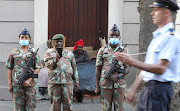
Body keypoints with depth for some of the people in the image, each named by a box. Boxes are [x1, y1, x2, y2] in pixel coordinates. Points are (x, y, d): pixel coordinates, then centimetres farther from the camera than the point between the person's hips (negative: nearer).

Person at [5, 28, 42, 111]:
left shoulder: (34, 52, 4)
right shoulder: (14, 52, 9)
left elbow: (38, 68, -1)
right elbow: (10, 68, 10)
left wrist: (29, 80, -12)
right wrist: (9, 84, 5)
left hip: (30, 83, -1)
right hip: (17, 84, 1)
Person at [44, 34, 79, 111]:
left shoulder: (69, 54, 12)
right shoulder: (49, 53, 7)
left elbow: (74, 69, 15)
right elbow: (48, 65, -8)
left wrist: (76, 82, 10)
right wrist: (56, 60, -27)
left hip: (67, 83, 1)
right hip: (54, 83, -1)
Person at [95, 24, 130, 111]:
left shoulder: (123, 51, 8)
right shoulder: (102, 50, 7)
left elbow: (127, 68, 4)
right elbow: (98, 69, 7)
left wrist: (118, 76, -15)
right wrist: (97, 87, 2)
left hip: (120, 84, 0)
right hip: (105, 84, 0)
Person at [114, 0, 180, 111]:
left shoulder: (170, 37, -13)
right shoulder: (158, 36, 18)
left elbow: (161, 68, -21)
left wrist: (133, 62, -21)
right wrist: (133, 89, 21)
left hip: (159, 88, -9)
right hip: (149, 88, 9)